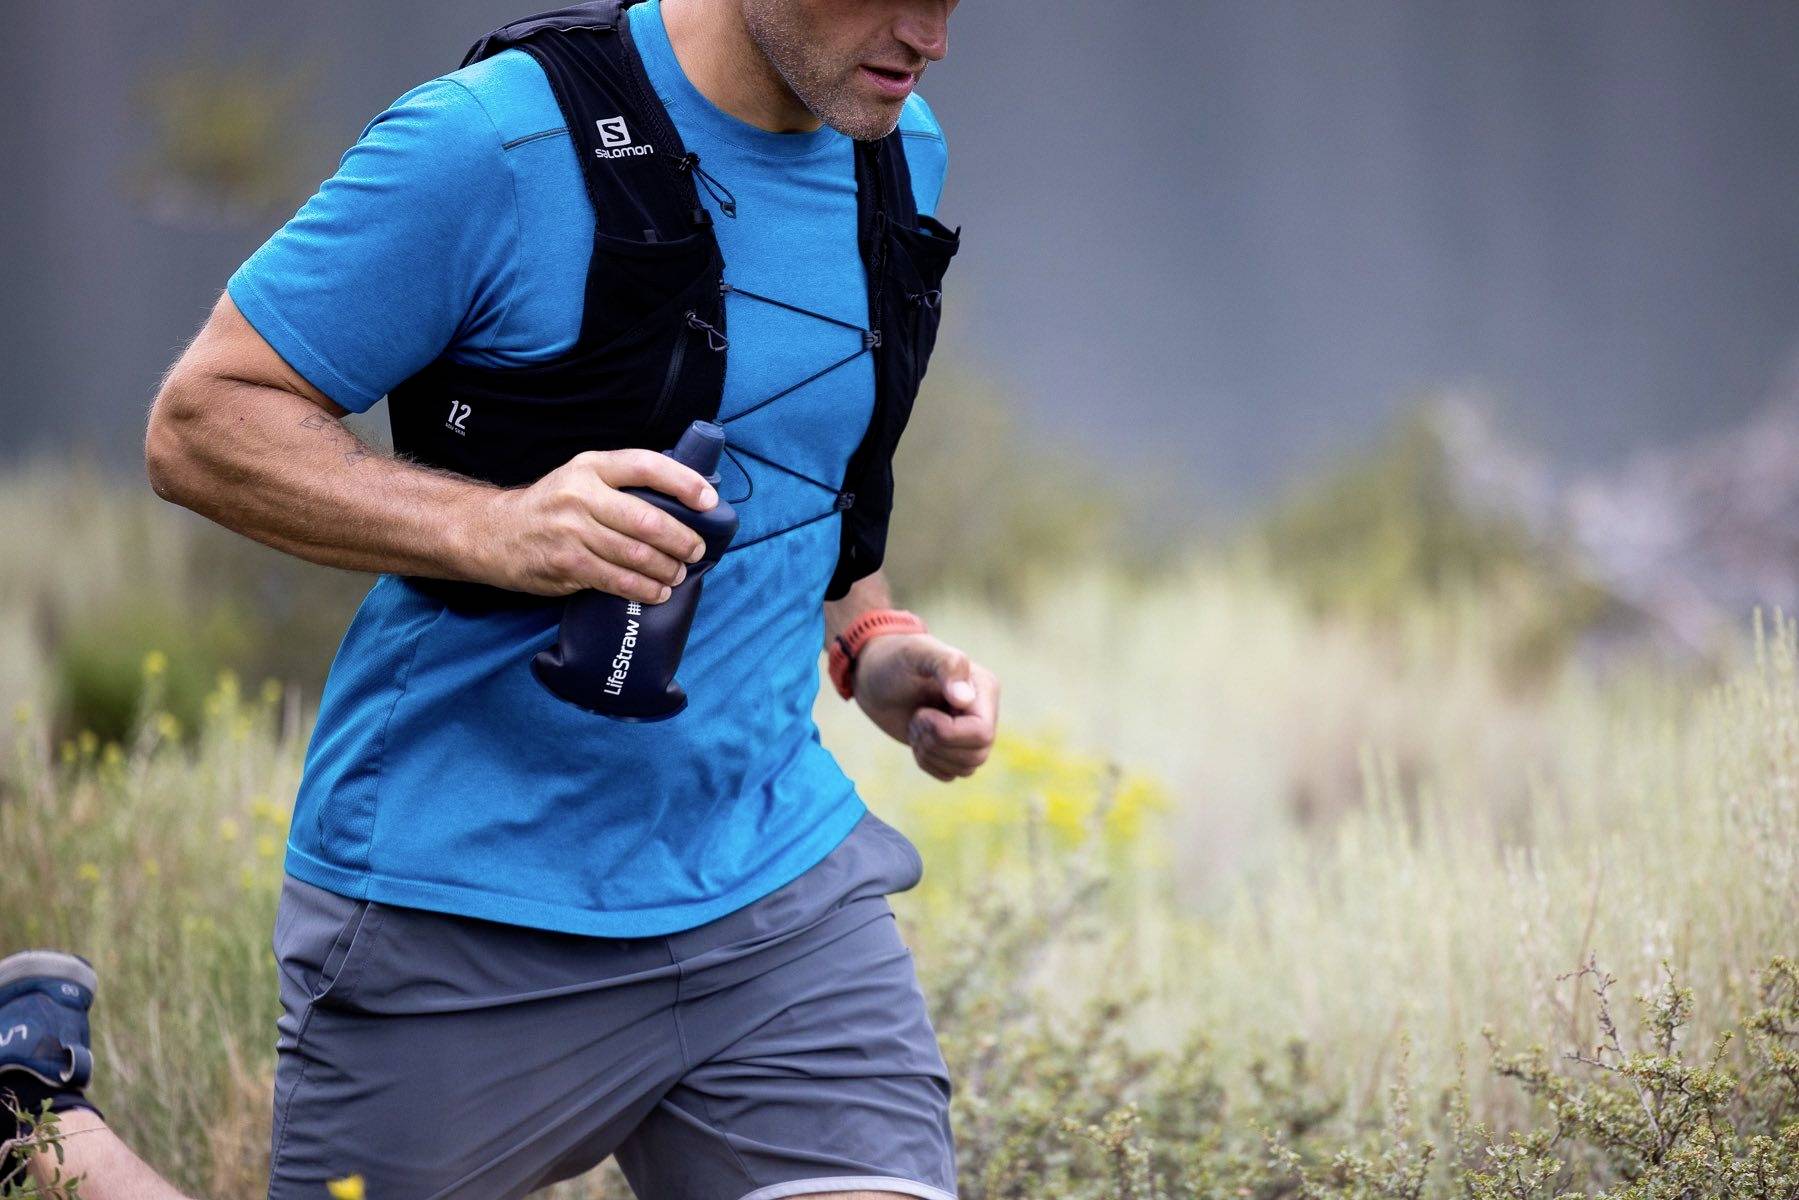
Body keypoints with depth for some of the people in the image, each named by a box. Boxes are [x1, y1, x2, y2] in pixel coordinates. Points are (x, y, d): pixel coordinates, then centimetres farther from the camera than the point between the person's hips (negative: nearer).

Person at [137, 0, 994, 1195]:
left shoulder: (903, 155, 6)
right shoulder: (494, 143, -16)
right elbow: (201, 422, -12)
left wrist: (873, 640, 4)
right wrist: (493, 527, -26)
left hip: (781, 880, 5)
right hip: (466, 906, -5)